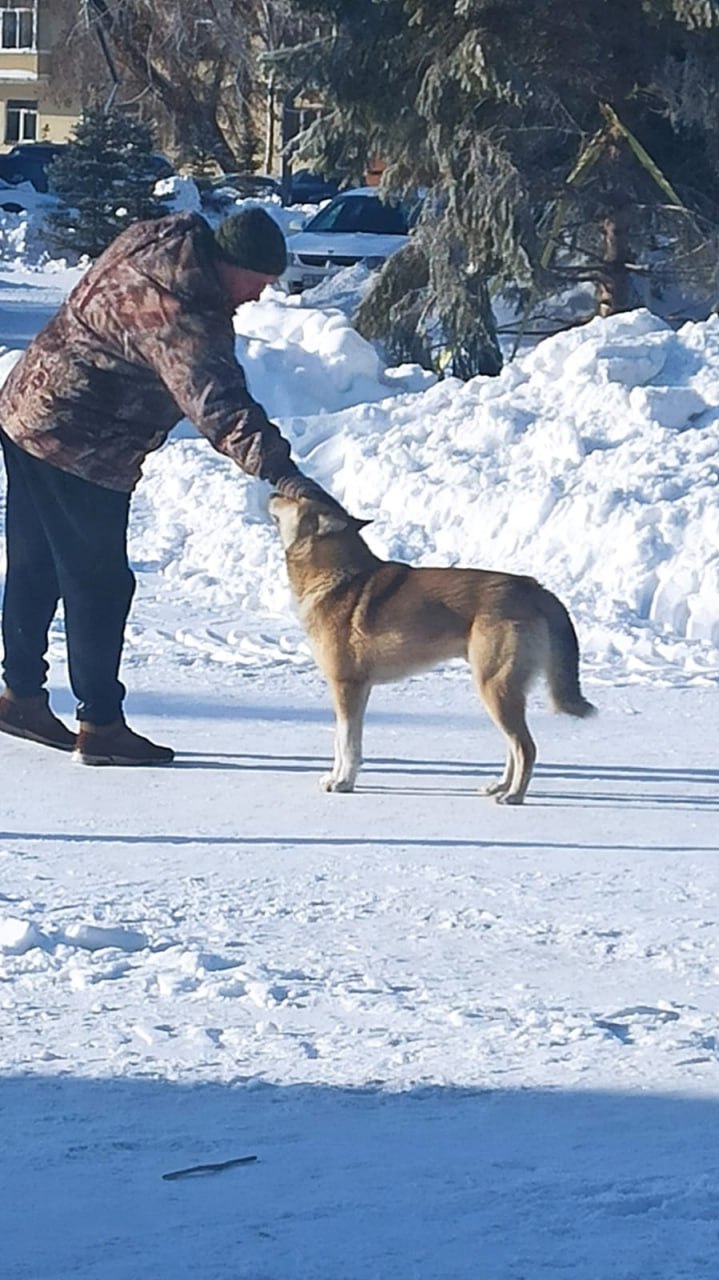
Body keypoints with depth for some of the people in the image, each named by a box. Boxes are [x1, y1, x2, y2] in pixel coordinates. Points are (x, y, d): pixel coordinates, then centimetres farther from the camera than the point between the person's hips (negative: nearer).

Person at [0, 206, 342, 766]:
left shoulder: (153, 240, 2)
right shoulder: (180, 315, -27)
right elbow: (218, 405, -36)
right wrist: (280, 472, -44)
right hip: (77, 447, -10)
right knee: (100, 583, -1)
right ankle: (100, 725, 5)